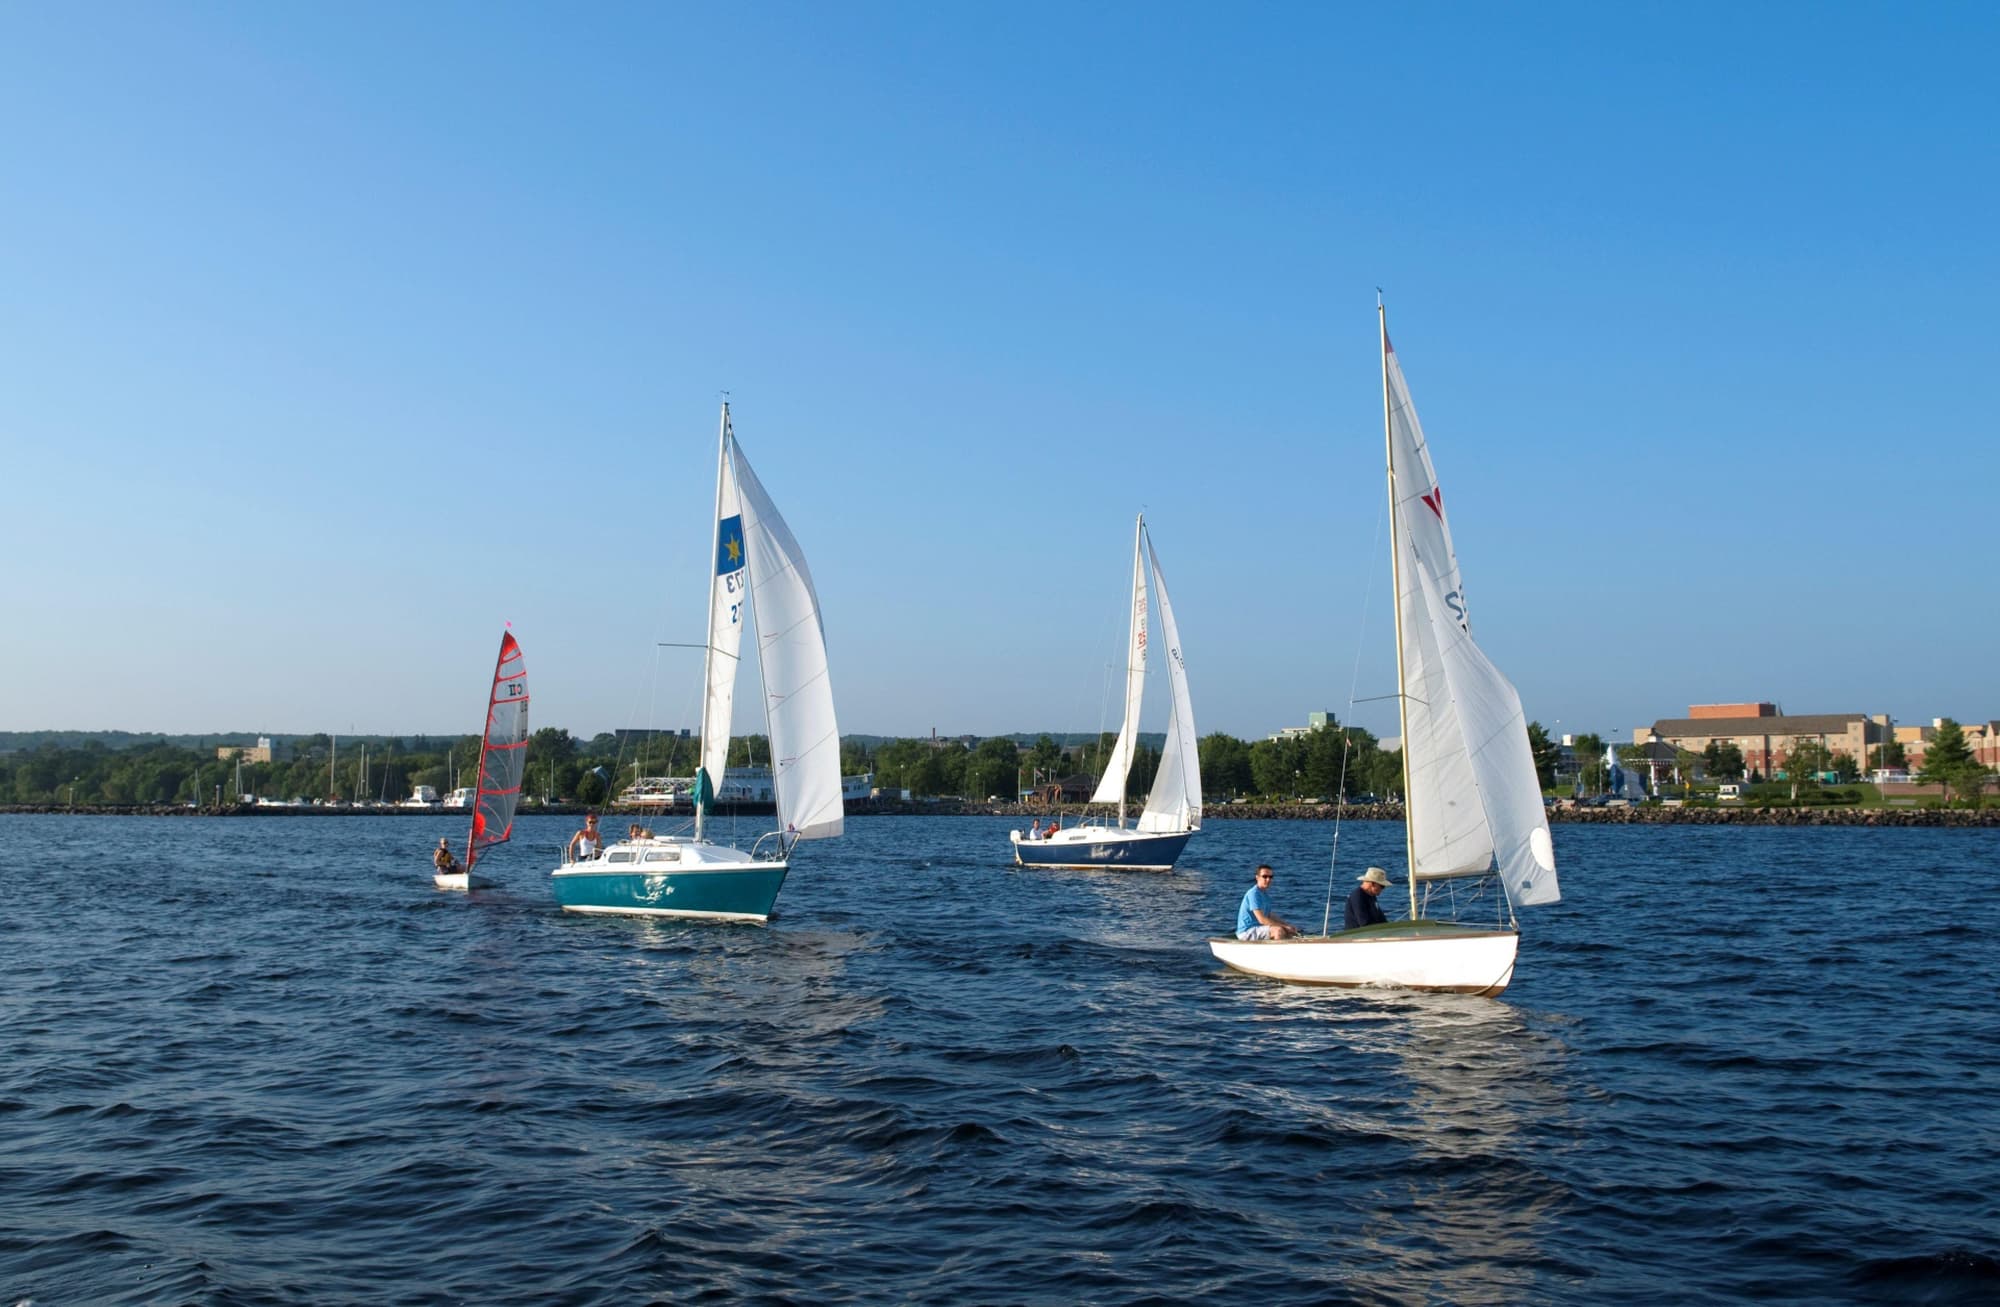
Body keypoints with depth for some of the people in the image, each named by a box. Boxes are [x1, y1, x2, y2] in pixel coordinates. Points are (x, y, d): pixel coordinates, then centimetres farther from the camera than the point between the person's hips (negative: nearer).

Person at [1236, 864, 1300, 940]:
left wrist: (1288, 925, 8)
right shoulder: (1254, 893, -18)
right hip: (1247, 932, -10)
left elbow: (1270, 916, 21)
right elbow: (1262, 919, -24)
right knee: (1279, 930, -27)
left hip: (1257, 928, 10)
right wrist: (1284, 926, -19)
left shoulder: (1265, 894, 13)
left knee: (1289, 931, 10)